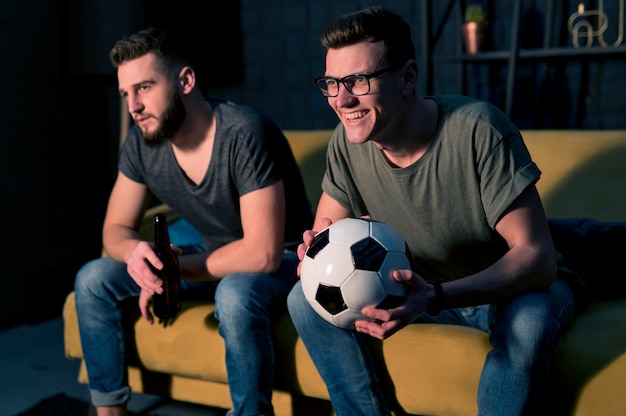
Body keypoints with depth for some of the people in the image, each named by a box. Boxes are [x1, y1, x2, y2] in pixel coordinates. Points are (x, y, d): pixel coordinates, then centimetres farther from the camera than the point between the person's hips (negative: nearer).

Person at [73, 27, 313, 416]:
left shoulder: (243, 133, -29)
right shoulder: (142, 143, -7)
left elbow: (263, 254, -32)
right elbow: (115, 229, 1)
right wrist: (135, 251, -25)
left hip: (282, 261, -7)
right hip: (214, 258, 7)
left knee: (235, 293, -40)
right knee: (93, 280, -3)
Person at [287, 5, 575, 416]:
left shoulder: (478, 130, -30)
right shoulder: (348, 142, -14)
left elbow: (538, 257, -31)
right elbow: (325, 230, -3)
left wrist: (435, 297, -47)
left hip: (510, 287, -4)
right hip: (425, 287, 5)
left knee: (528, 320, -38)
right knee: (306, 299, -11)